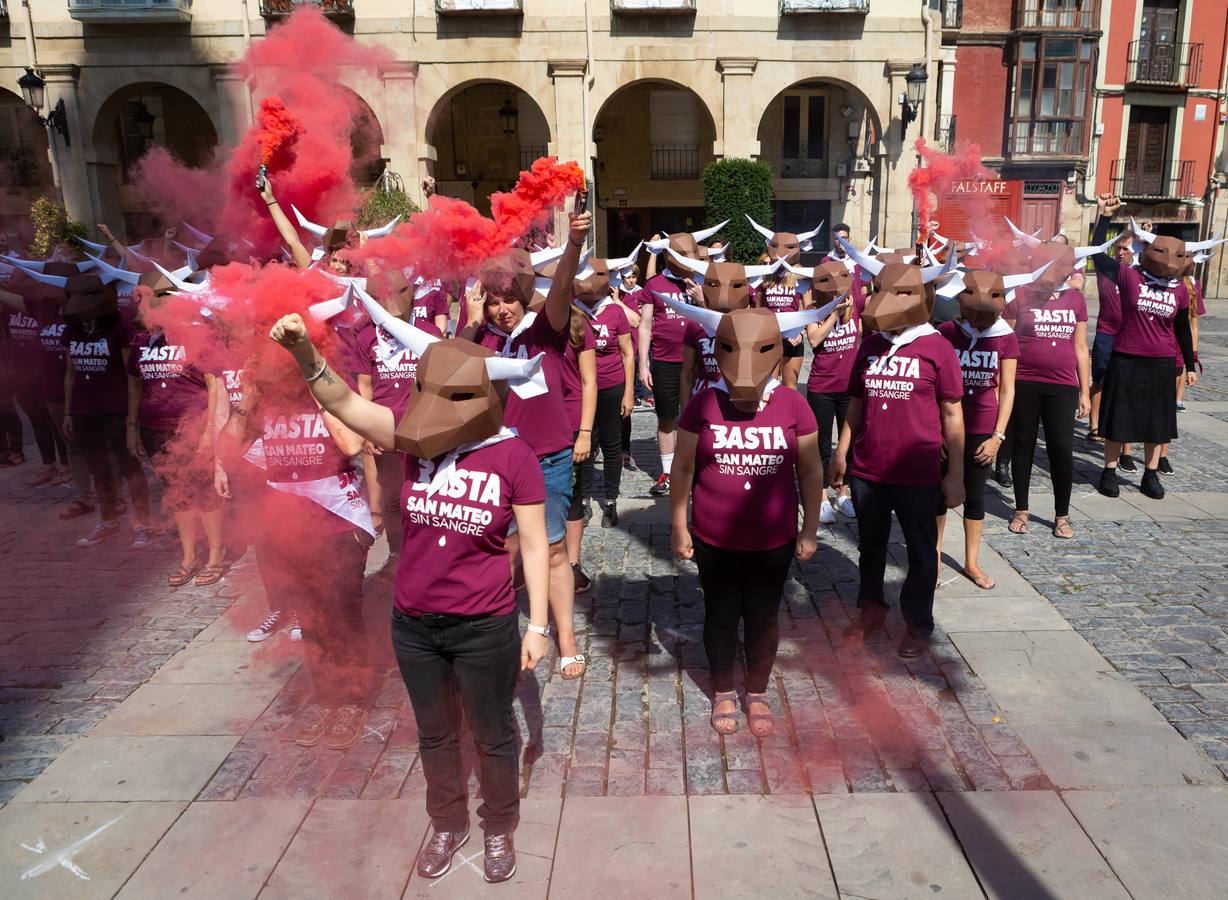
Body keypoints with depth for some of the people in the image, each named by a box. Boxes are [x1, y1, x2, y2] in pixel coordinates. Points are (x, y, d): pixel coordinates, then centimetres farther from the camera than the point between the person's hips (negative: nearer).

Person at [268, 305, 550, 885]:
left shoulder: (514, 457, -15)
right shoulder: (416, 439, -6)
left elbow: (533, 546, -9)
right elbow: (342, 402, -12)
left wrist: (537, 625, -7)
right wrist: (305, 351, -30)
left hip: (485, 628, -3)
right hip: (413, 624, 4)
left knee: (493, 736, 17)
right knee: (434, 735, 23)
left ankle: (500, 829, 42)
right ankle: (447, 825, 47)